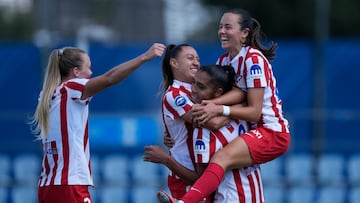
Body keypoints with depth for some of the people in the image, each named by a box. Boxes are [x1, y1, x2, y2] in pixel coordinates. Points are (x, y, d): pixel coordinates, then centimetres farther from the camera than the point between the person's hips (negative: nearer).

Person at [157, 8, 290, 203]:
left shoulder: (253, 59, -12)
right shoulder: (223, 61, 12)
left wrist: (219, 109, -28)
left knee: (221, 157, -31)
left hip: (272, 132, -10)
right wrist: (211, 104, -20)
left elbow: (254, 112, -16)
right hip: (251, 131, 10)